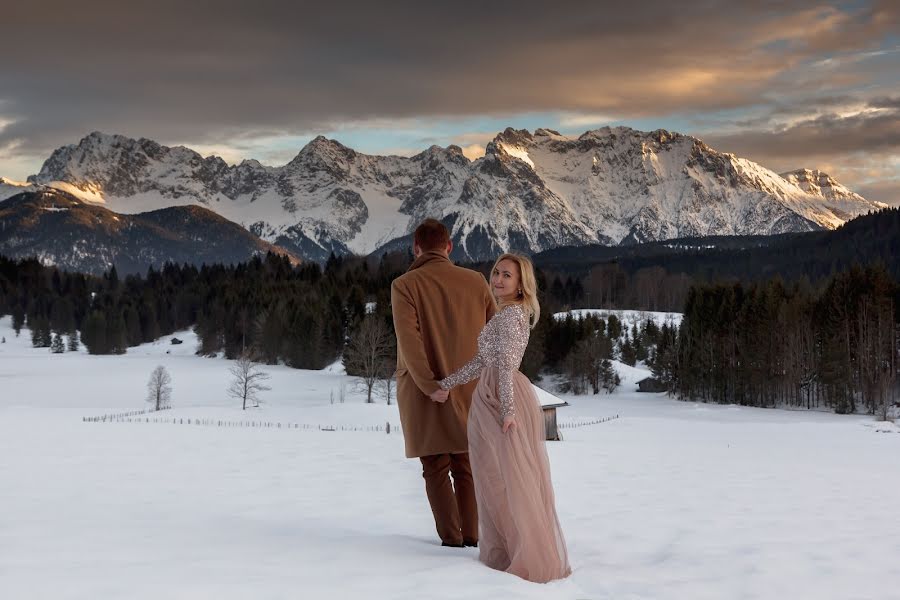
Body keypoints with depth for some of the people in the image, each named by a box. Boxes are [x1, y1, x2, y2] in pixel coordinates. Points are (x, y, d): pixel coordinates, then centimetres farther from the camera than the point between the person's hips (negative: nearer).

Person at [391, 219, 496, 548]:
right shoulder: (475, 281, 0)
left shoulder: (405, 285, -10)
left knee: (436, 469, 8)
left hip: (423, 392, -3)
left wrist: (431, 387, -17)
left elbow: (409, 341, -20)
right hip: (468, 391, 3)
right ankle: (471, 536, 15)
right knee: (465, 466, 15)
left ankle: (452, 539, 4)